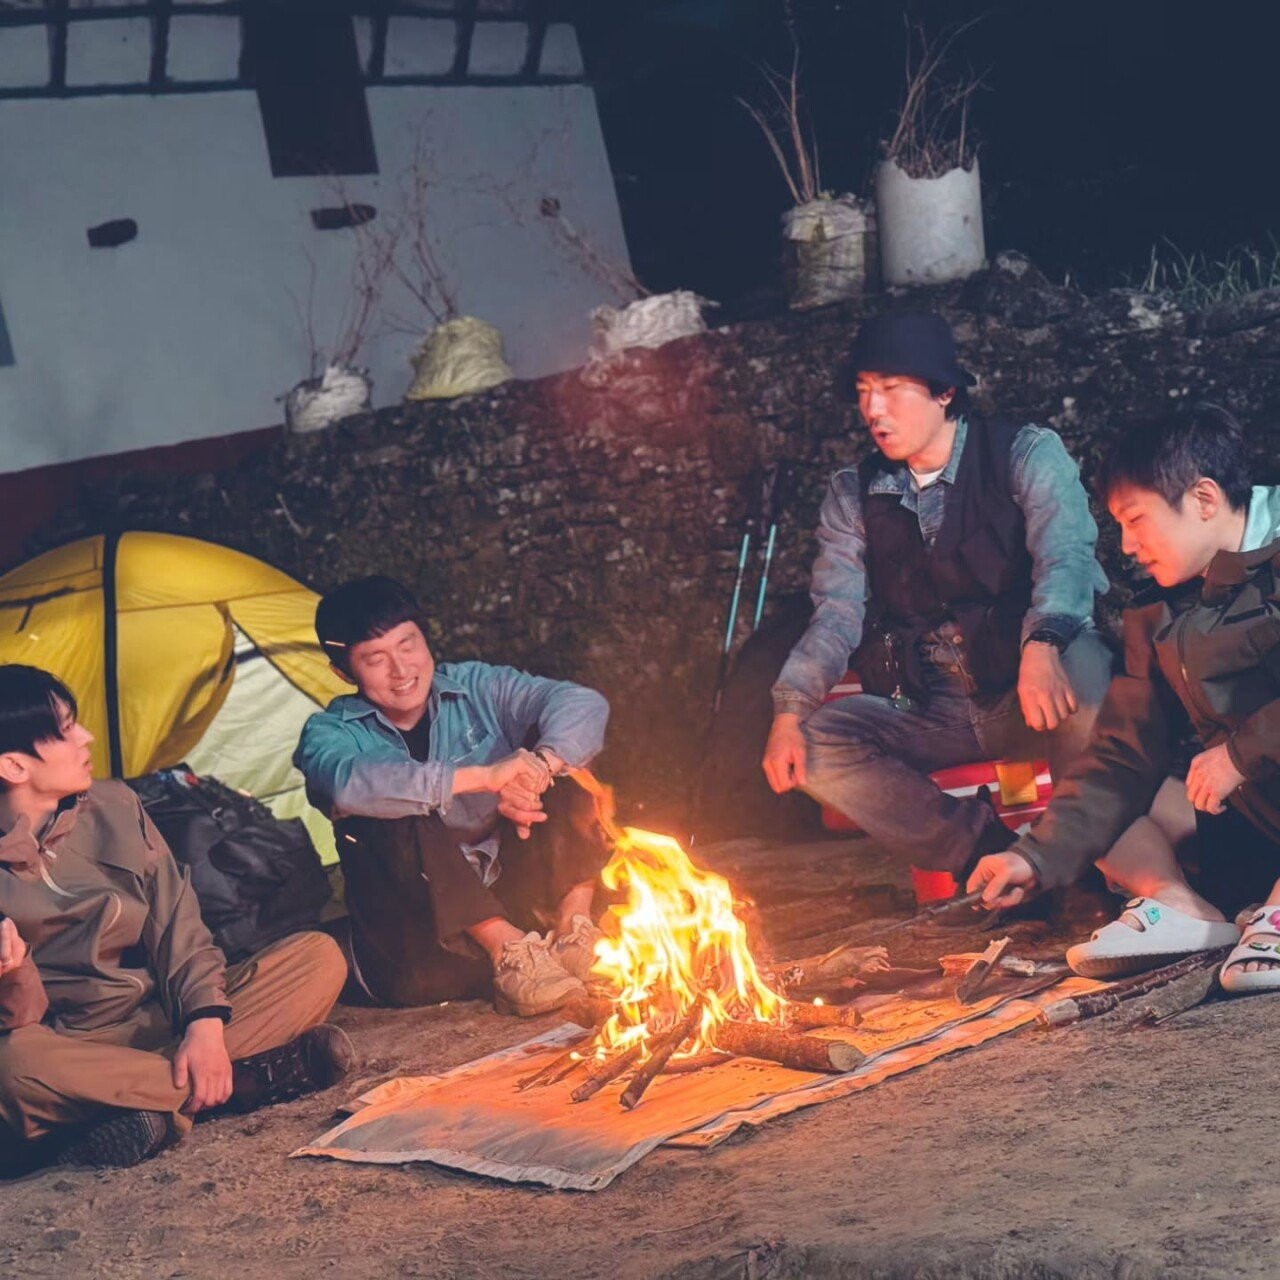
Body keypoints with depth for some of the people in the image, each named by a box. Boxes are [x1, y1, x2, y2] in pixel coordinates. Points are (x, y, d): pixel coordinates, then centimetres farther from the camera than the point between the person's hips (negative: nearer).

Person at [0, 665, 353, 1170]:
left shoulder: (113, 807, 6)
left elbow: (176, 924, 4)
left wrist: (206, 1021, -14)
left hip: (169, 1016, 5)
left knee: (319, 957, -10)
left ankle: (158, 1105, -25)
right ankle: (242, 1079, -28)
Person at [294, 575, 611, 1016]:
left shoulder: (475, 687, 7)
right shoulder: (331, 733, -2)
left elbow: (583, 704, -7)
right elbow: (348, 784, -29)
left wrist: (538, 768, -29)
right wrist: (482, 776, -36)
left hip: (511, 898, 3)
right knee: (393, 820, -30)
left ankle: (575, 929, -19)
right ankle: (511, 951, -33)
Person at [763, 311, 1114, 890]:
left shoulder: (1027, 455, 0)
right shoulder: (854, 494, 11)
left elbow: (1066, 557, -17)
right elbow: (838, 614, 2)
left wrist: (1043, 646, -39)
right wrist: (789, 711, -17)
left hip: (1023, 698, -4)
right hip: (928, 716, 4)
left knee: (1082, 667, -36)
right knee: (812, 743, -22)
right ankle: (993, 857, -23)